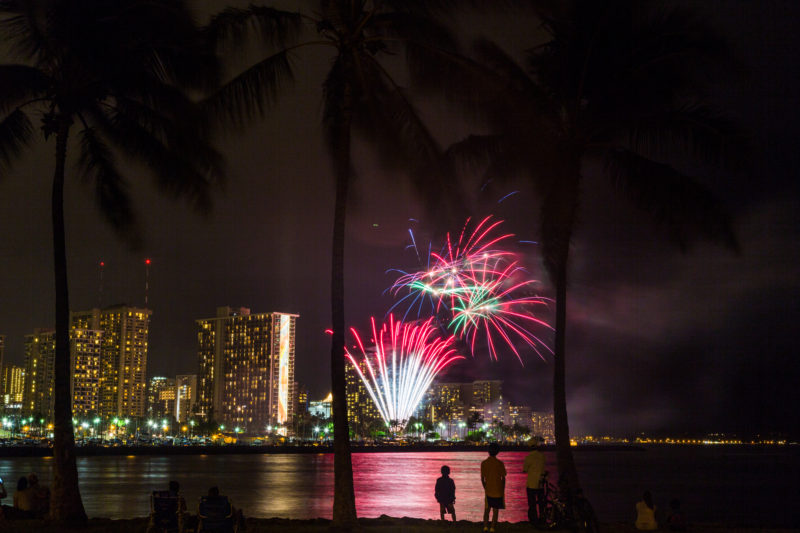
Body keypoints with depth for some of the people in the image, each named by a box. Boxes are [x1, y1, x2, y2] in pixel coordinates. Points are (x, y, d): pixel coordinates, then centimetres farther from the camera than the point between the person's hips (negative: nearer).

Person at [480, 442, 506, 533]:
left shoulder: (484, 463, -4)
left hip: (488, 490, 2)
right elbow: (503, 478, -6)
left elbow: (482, 478, 1)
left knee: (486, 509, 14)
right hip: (498, 490, -2)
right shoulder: (499, 463, -11)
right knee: (495, 510, 6)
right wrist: (503, 490, 6)